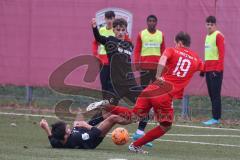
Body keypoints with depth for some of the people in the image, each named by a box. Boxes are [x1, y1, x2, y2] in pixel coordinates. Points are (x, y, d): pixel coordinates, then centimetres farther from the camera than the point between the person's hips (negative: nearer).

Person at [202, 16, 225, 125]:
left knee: (215, 94, -8)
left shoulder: (218, 36, -9)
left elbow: (222, 54, -14)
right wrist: (203, 68, 19)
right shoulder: (207, 36, 16)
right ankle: (216, 117, 13)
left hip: (216, 70, -8)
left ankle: (216, 118, -7)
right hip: (208, 70, 8)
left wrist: (217, 69, -19)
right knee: (211, 94, 9)